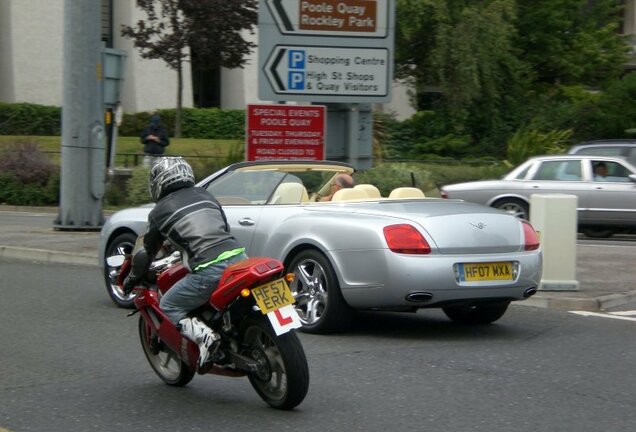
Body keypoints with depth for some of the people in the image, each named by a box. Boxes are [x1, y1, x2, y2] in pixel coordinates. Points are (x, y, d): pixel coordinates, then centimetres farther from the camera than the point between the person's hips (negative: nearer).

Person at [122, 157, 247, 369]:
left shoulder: (160, 212, 9)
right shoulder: (205, 195, 22)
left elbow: (146, 252, 18)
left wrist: (132, 279, 36)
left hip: (209, 270, -6)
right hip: (238, 256, 6)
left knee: (168, 306, 9)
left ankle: (204, 335, -14)